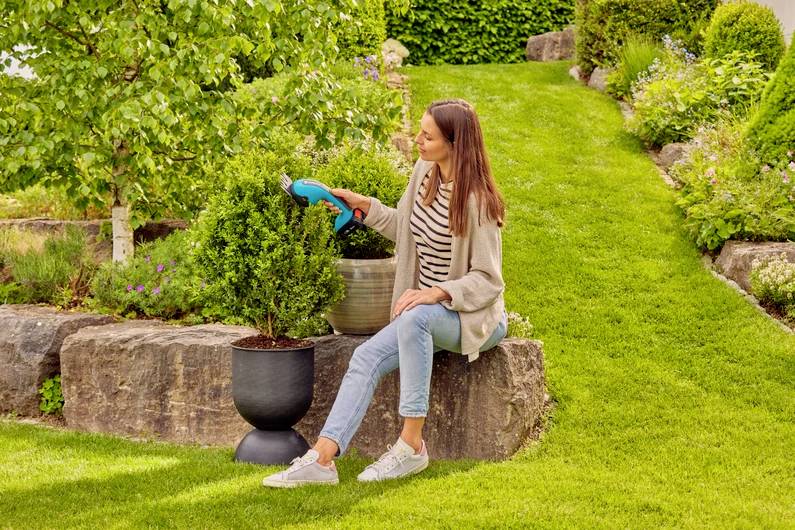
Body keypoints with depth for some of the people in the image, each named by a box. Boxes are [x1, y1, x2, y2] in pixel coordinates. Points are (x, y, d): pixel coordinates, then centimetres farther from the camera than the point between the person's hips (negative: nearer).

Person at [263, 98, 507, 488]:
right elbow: (404, 229, 20)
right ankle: (321, 459, -25)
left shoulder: (476, 200, -18)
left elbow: (488, 280, -17)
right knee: (367, 357, -16)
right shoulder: (423, 174, 3)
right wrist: (364, 206, 7)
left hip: (476, 317, -7)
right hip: (429, 312, 7)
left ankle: (411, 445, -33)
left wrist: (438, 293, -31)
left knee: (416, 317, -38)